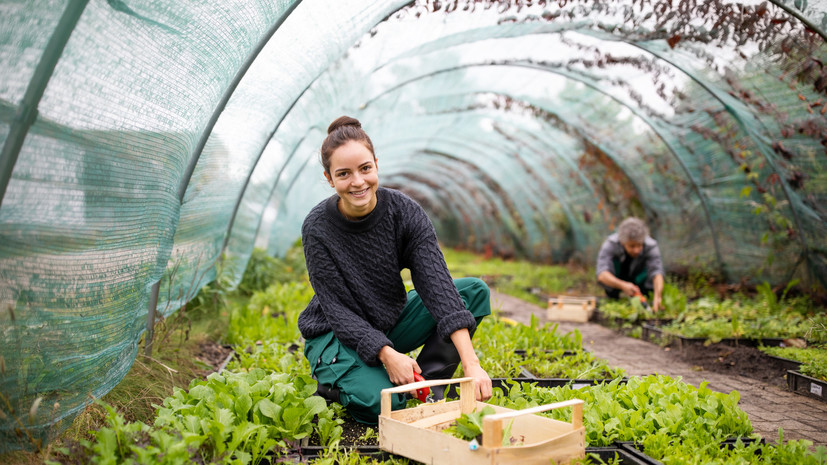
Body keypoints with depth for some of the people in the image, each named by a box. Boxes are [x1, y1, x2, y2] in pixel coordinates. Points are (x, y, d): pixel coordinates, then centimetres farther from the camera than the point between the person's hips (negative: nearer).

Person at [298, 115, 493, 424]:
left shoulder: (403, 211, -17)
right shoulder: (317, 228, -22)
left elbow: (436, 282, -26)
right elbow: (337, 308, -20)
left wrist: (471, 364, -35)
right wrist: (387, 354, -35)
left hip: (392, 323, 4)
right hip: (336, 336, -3)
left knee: (475, 290, -14)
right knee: (382, 403, -31)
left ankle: (429, 384, -8)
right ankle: (332, 384, 3)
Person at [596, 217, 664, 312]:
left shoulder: (651, 246, -29)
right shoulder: (610, 244, -32)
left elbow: (657, 273, -42)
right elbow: (601, 275, -42)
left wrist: (657, 297, -60)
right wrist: (622, 285, -58)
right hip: (617, 282, -2)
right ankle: (612, 299, -7)